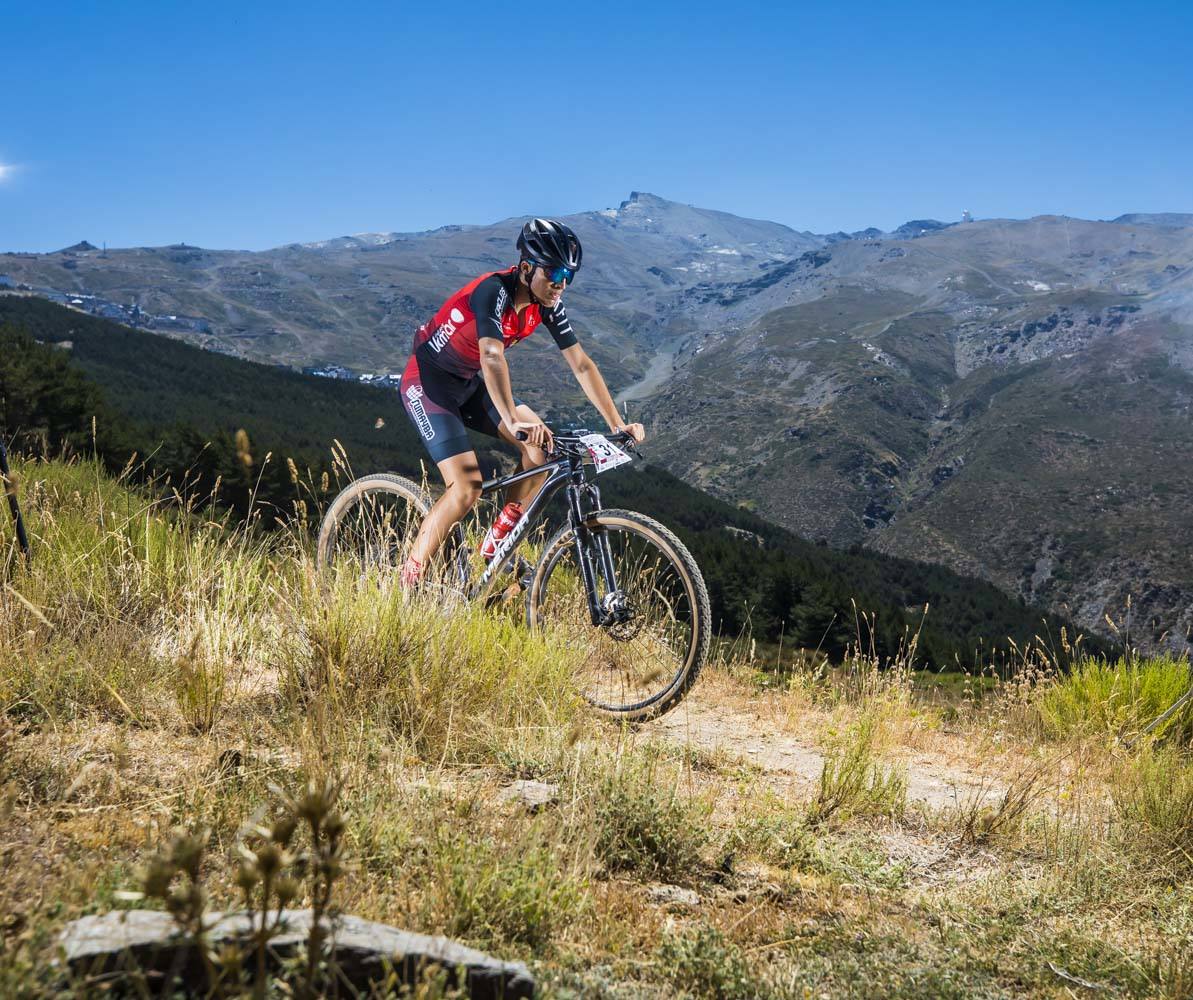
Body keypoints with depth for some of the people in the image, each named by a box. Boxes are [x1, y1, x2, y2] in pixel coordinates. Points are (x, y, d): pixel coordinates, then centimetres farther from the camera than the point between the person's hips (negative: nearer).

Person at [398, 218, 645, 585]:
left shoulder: (547, 305, -6)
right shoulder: (494, 291, -28)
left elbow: (582, 365, -5)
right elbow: (492, 356, -44)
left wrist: (617, 424, -11)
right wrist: (513, 421, -57)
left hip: (469, 384, 8)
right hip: (427, 383, -7)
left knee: (541, 445, -9)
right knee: (467, 489, -19)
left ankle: (495, 549, 3)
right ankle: (407, 583, -6)